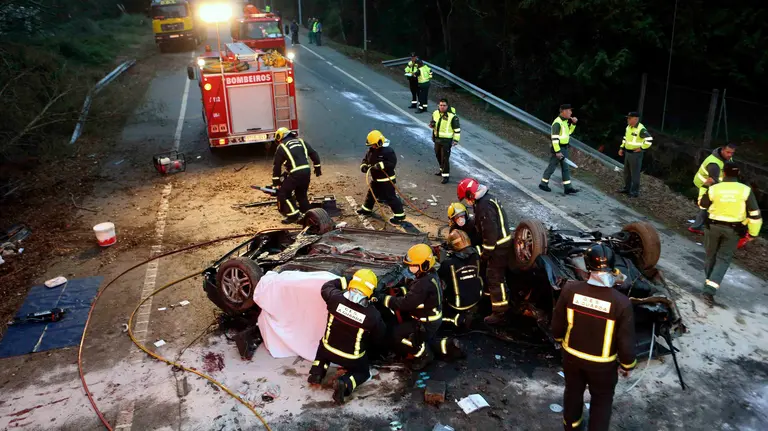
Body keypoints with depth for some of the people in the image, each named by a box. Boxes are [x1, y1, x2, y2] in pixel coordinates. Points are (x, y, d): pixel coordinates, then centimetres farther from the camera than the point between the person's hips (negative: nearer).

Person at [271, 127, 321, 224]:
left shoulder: (281, 147, 6)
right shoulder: (301, 141, 19)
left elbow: (276, 166, 7)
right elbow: (314, 154, 17)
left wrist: (275, 182, 13)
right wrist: (317, 168, 23)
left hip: (295, 173, -6)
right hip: (307, 171, 6)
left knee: (283, 193, 7)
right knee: (302, 194, 22)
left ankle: (293, 215, 2)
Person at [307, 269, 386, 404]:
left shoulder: (336, 297, -21)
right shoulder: (373, 315, -24)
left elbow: (326, 287, 3)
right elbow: (379, 339, -7)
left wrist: (345, 281, 10)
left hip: (329, 350, 3)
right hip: (353, 358, -3)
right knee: (363, 372, 26)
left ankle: (318, 371, 15)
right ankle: (345, 384, -5)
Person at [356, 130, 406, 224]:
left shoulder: (388, 151, -22)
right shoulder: (371, 150, 3)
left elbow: (392, 163, -29)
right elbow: (366, 159, 11)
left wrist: (381, 165, -37)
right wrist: (363, 166, -10)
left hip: (386, 180, -9)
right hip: (375, 179, 9)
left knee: (390, 198, -5)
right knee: (371, 194, 24)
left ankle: (399, 215, 4)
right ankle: (367, 209, 46)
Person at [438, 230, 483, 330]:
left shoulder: (448, 263, -25)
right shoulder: (475, 257, -12)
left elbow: (438, 277, -8)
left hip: (458, 303, -5)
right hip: (475, 298, 6)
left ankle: (457, 318, 1)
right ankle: (466, 314, 17)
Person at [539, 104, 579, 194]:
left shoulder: (565, 121, 10)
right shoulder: (557, 123, -19)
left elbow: (569, 132, 23)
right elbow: (555, 138, -23)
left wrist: (573, 123, 7)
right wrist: (557, 151, -25)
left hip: (564, 148, 9)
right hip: (558, 148, -9)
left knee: (566, 168, 7)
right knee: (552, 167, 2)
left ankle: (568, 187, 9)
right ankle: (543, 184, 17)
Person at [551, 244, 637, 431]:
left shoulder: (570, 290, -23)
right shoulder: (621, 302, -29)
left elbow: (557, 323, -7)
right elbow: (626, 341, -18)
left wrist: (560, 338, 15)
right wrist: (627, 365, 2)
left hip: (571, 355, 3)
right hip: (603, 363, -3)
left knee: (573, 391, 29)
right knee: (602, 400, 24)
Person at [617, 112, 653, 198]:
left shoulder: (641, 129, -20)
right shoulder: (628, 127, 7)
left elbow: (649, 140, -24)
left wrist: (641, 148, -19)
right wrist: (622, 148, 16)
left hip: (636, 154, -9)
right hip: (627, 153, 9)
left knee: (635, 173, -1)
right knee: (626, 172, 17)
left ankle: (635, 192, 8)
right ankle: (627, 188, 30)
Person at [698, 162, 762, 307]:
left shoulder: (713, 188, -10)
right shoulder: (745, 190, -10)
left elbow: (702, 205, 8)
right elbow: (755, 214, -8)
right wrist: (752, 233, 4)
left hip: (713, 226, 1)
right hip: (733, 230, 0)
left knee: (711, 256, 19)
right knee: (723, 259, 4)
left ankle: (709, 283, 33)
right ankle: (710, 290, -9)